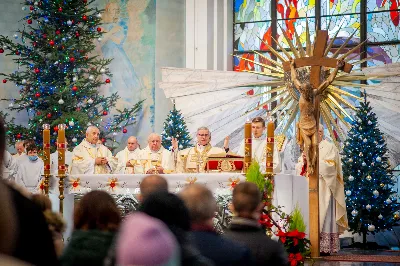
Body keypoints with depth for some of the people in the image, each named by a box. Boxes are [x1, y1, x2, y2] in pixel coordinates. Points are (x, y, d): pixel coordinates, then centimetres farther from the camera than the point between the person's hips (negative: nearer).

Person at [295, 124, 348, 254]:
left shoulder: (329, 147, 2)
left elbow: (330, 165, -11)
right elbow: (299, 168, 14)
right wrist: (304, 162, -8)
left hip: (324, 189, -5)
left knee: (323, 215, -11)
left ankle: (325, 248, -13)